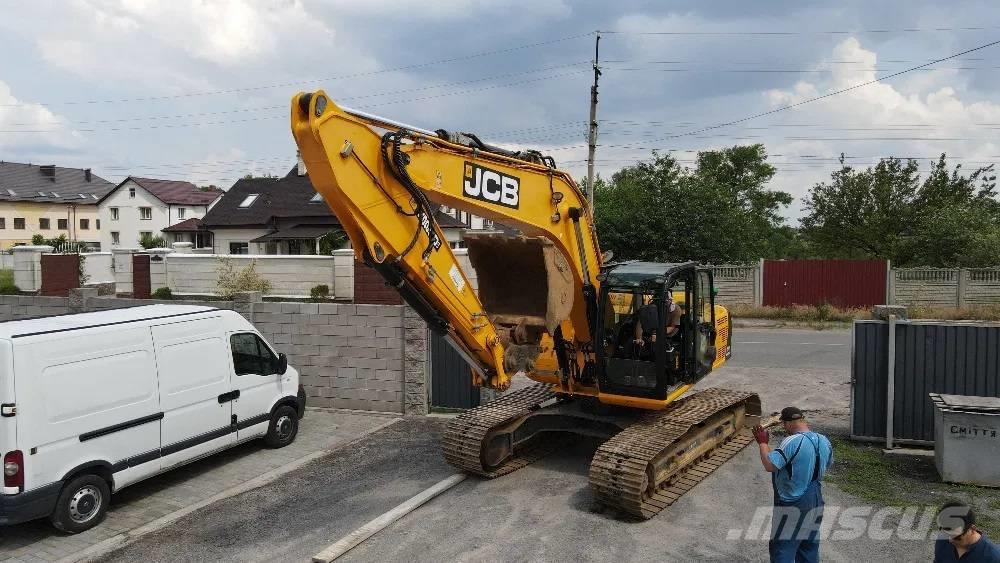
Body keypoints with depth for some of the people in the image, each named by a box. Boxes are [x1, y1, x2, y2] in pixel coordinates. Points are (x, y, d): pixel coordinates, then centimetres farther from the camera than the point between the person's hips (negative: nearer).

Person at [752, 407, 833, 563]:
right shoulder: (823, 441, 0)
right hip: (815, 503, 8)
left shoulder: (792, 442, -24)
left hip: (792, 505, -8)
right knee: (809, 547, 18)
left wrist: (763, 443, -14)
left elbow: (769, 465, -30)